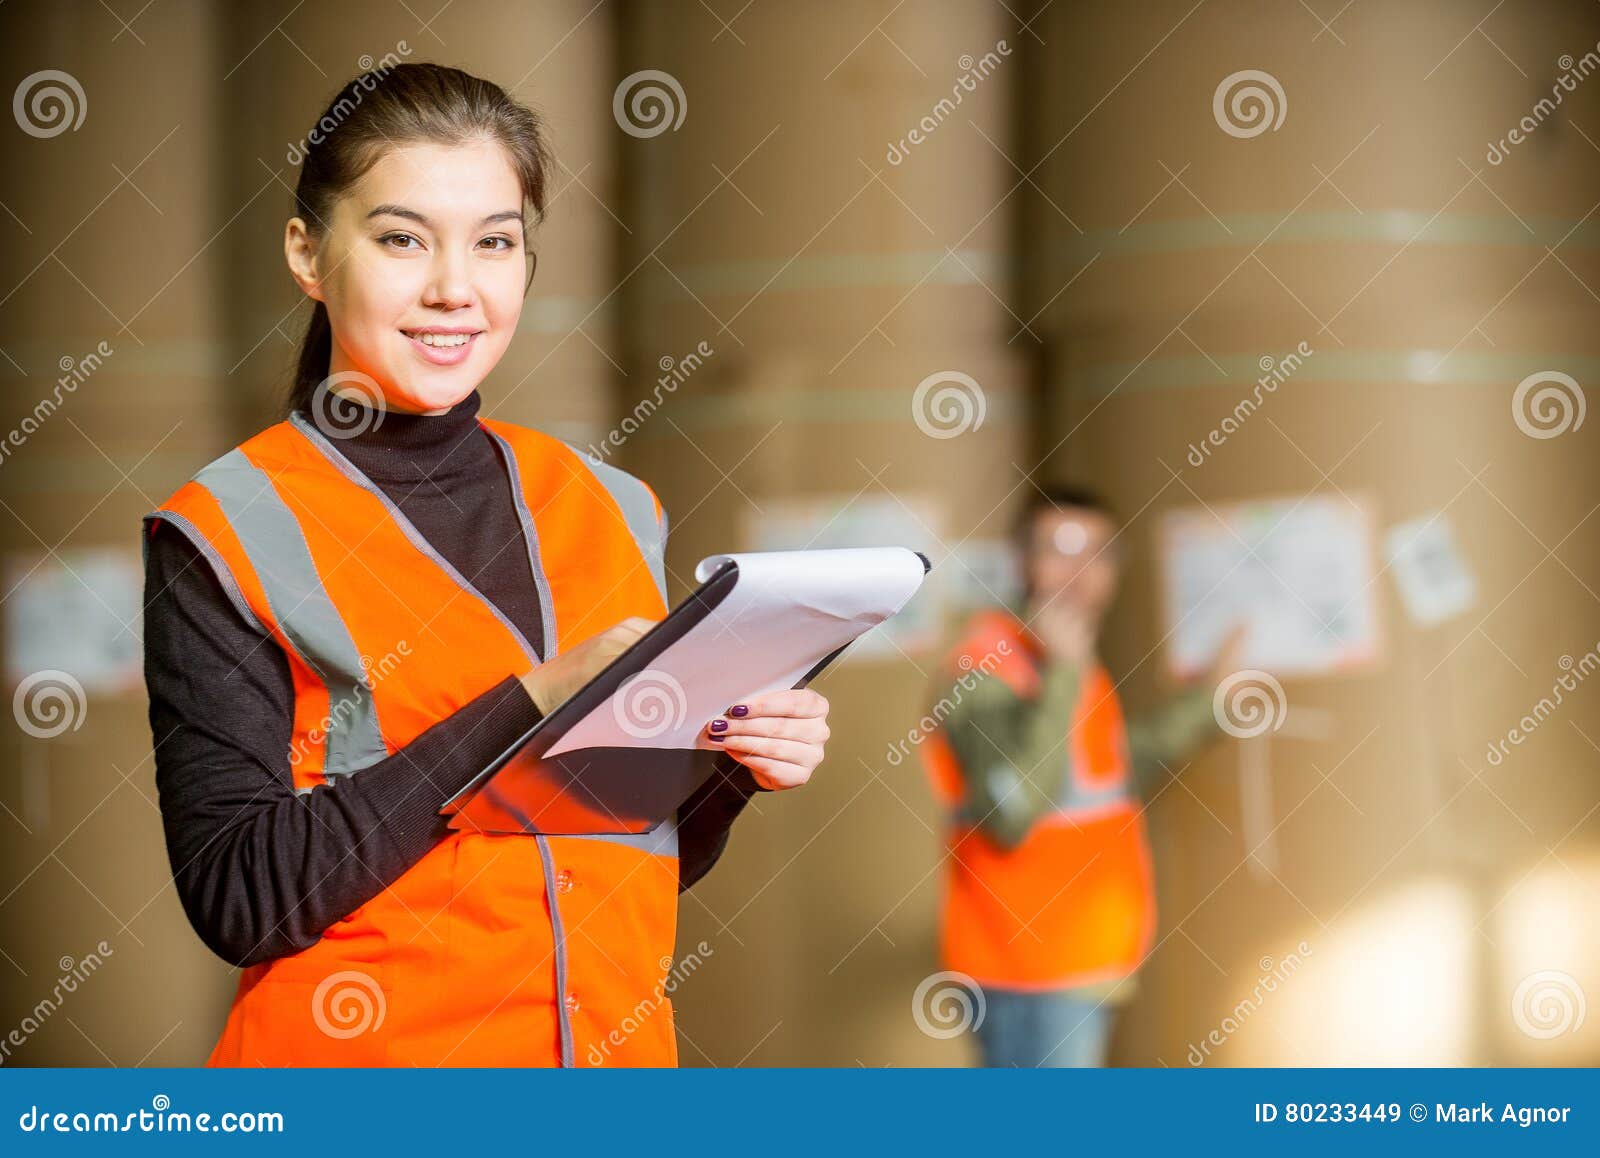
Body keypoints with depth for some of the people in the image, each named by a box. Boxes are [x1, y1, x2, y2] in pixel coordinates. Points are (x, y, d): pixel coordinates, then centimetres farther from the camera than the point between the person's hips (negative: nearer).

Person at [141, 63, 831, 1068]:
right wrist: (530, 709, -22)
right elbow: (235, 895, -18)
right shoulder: (227, 537, -9)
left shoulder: (614, 508, 5)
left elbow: (649, 867, 12)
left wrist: (738, 767, -9)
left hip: (615, 1049, 4)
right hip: (360, 1058, -4)